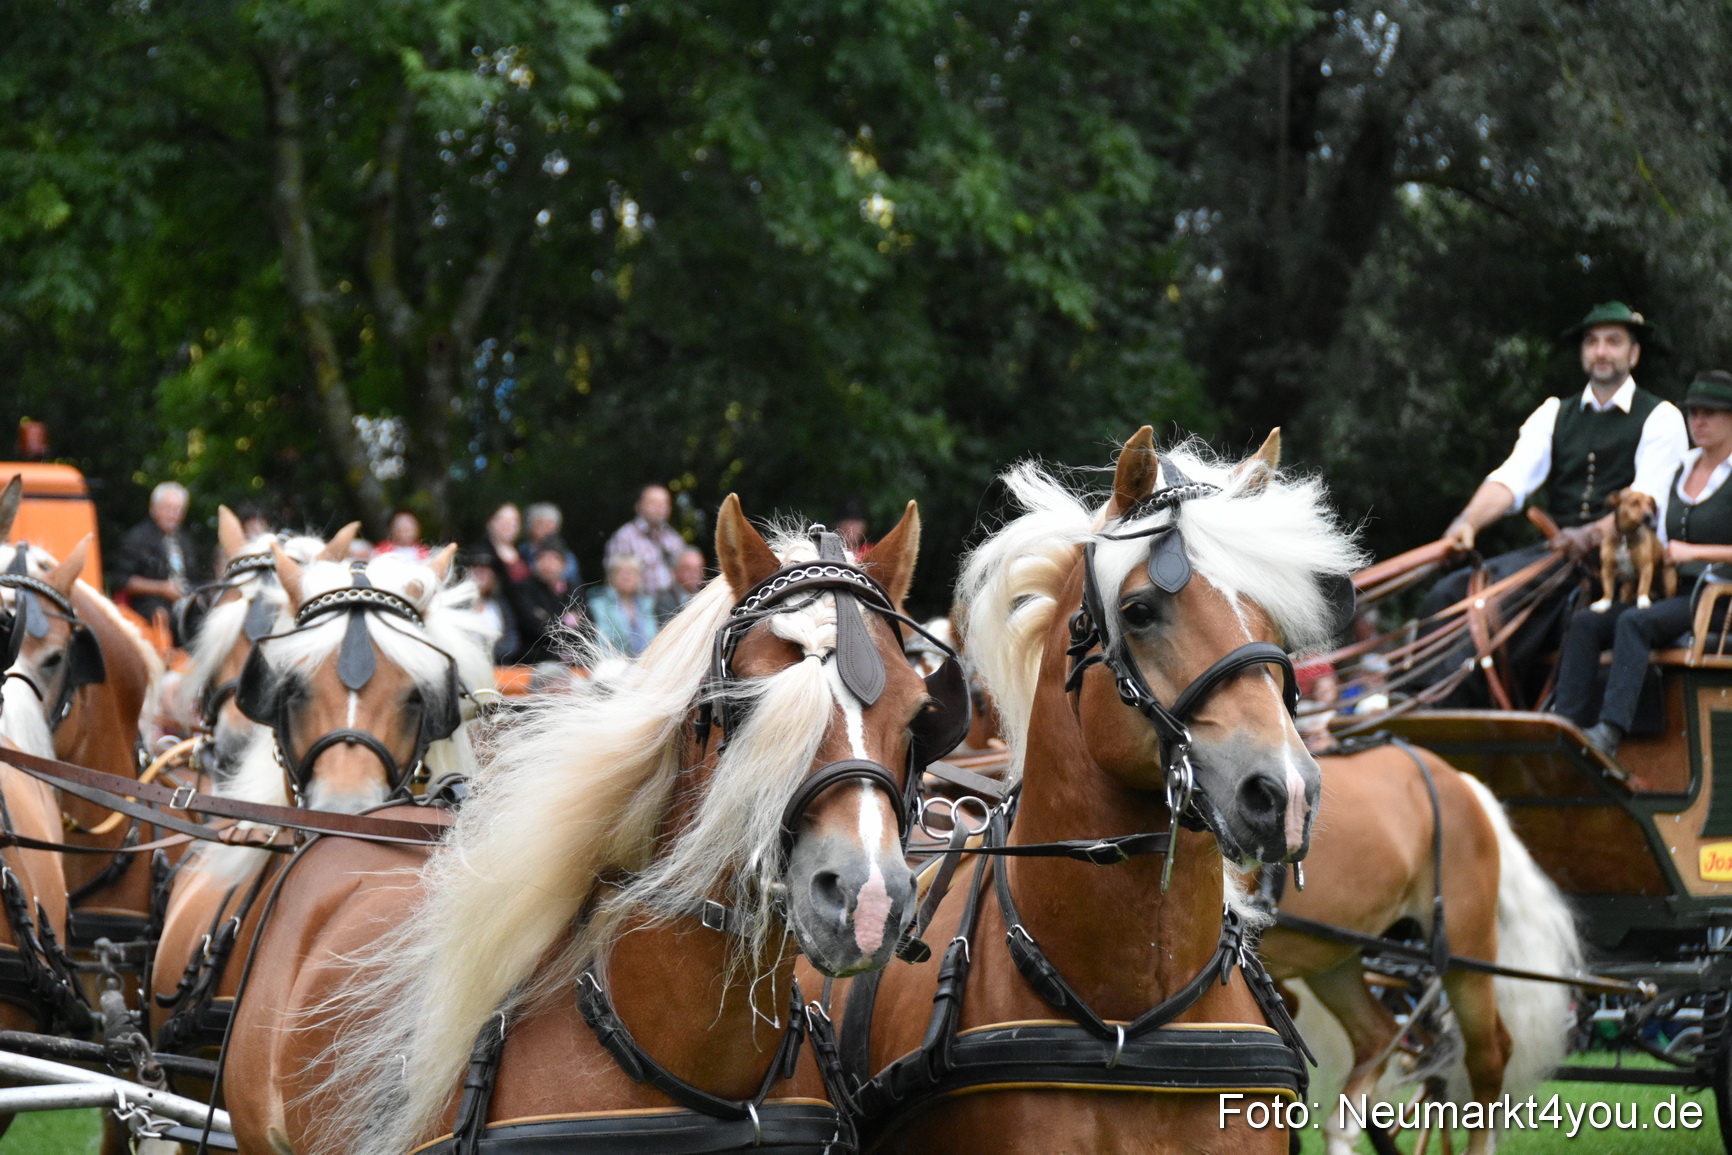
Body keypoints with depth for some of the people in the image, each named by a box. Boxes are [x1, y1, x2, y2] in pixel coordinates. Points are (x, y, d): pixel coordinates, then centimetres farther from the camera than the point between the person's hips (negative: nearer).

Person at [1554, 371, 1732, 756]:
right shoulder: (1681, 471, 19)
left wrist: (1694, 552, -14)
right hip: (1674, 591, 7)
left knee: (1635, 622, -34)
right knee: (1586, 623, -17)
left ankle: (1611, 731, -45)